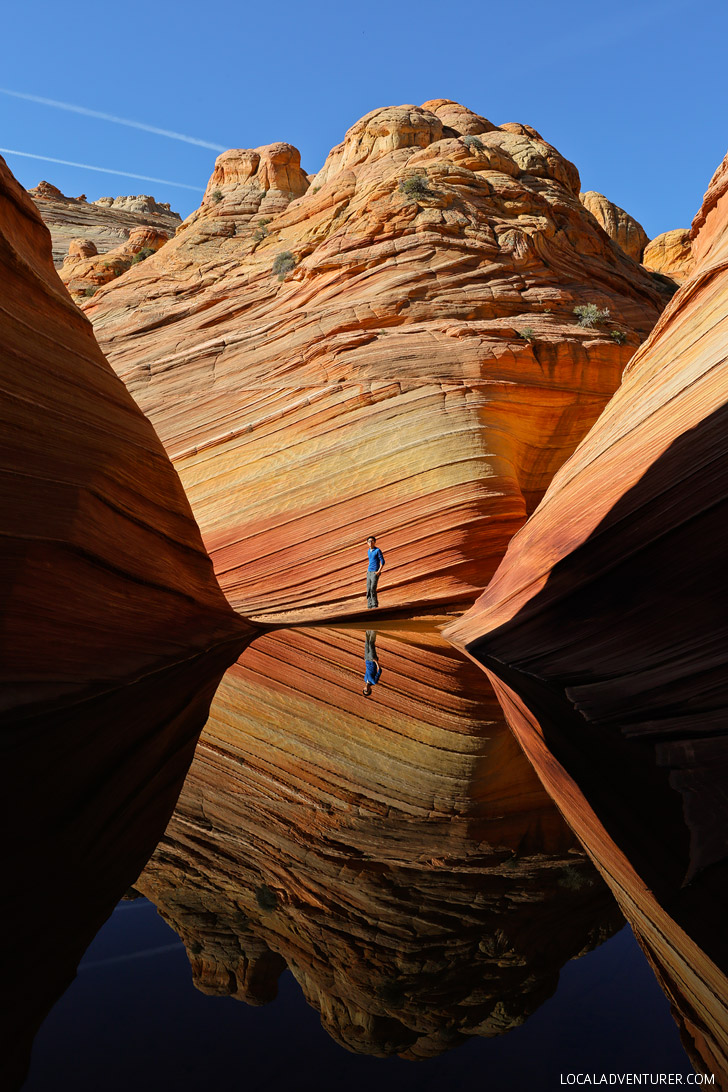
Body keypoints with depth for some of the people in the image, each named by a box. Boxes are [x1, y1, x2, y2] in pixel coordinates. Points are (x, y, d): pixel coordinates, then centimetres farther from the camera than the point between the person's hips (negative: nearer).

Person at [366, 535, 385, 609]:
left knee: (373, 589, -16)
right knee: (368, 590, 3)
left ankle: (375, 605, -10)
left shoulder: (378, 550, -8)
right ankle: (370, 606, 7)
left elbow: (382, 562, -9)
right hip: (369, 572, 7)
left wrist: (379, 571, -16)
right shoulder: (369, 551, 15)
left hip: (375, 573, -7)